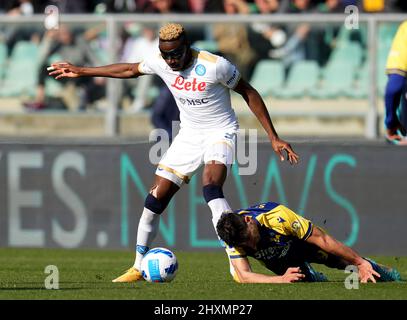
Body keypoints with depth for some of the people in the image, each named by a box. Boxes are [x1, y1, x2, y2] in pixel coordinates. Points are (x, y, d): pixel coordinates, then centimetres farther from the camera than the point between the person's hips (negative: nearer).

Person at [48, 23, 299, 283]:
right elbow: (130, 70, 13)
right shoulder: (161, 63, -8)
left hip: (220, 133, -6)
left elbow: (249, 93, -11)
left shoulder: (215, 66, -24)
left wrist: (273, 137, -12)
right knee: (156, 198, 2)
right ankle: (139, 267, 19)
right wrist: (80, 72, 18)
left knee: (211, 187, -32)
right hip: (189, 135, 6)